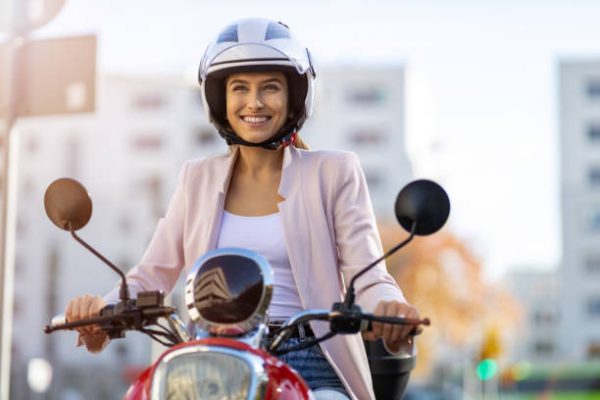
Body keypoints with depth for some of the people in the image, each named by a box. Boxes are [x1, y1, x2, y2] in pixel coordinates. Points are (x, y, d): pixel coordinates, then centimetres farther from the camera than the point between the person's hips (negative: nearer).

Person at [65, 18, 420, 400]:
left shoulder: (334, 172, 6)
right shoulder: (198, 178, 15)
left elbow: (367, 277, -2)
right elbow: (153, 273, 11)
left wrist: (390, 308, -26)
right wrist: (103, 311, -11)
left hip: (310, 368, -2)